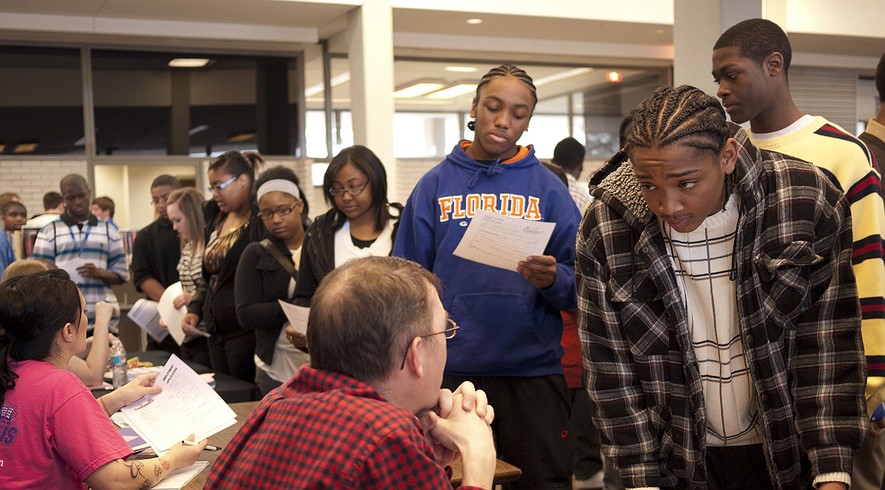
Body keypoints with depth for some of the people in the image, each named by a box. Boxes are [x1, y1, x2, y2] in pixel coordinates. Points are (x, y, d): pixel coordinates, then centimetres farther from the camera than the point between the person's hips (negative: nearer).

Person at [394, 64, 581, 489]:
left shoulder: (547, 188, 3)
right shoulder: (435, 185, 4)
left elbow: (578, 287, 1)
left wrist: (553, 280, -21)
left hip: (532, 369, 0)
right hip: (450, 368, 1)